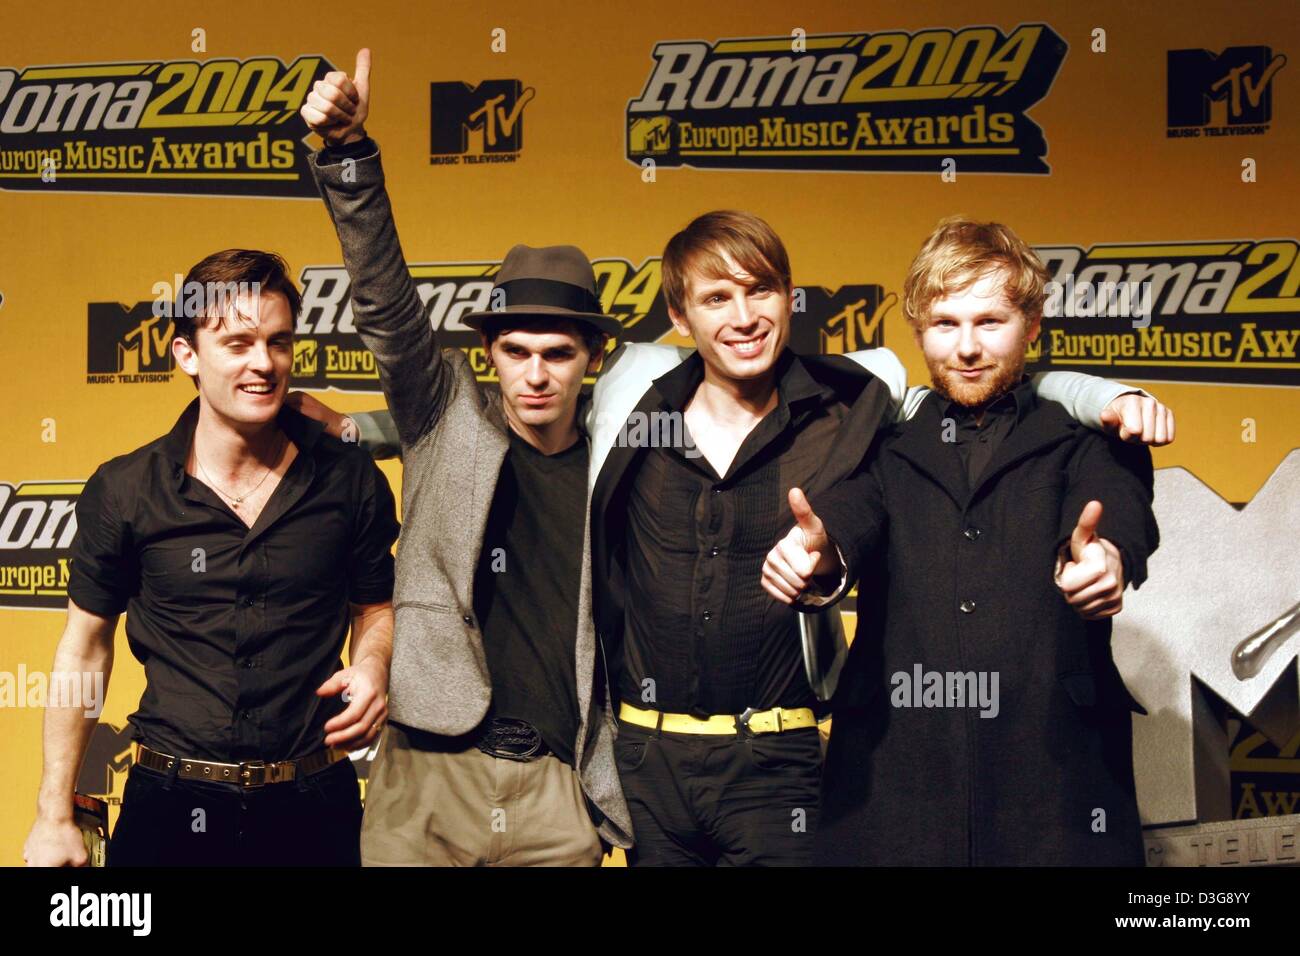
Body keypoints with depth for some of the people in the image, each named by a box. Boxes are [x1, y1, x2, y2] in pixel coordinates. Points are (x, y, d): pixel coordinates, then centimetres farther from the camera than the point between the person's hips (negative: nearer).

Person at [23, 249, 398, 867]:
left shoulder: (351, 482, -4)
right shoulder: (122, 491, -4)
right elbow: (84, 647, 4)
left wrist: (372, 666, -11)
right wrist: (54, 816, 4)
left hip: (313, 809, 1)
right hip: (170, 807, 0)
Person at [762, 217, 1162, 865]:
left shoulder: (1082, 443, 9)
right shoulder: (887, 451, 13)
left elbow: (1119, 510, -12)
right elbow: (850, 514, -7)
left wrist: (1110, 555, -36)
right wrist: (816, 550, -32)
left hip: (1056, 775, -1)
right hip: (892, 779, 1)